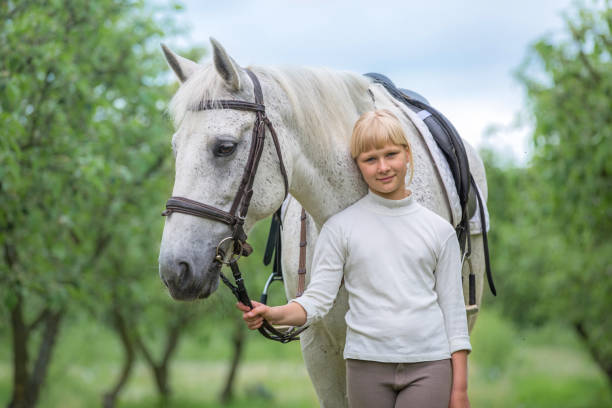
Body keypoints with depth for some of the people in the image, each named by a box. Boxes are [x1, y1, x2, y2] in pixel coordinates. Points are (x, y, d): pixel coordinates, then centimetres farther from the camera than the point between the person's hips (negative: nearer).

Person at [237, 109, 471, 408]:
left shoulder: (439, 230, 5)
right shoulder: (340, 227, 3)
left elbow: (453, 308, 7)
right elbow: (318, 299, -2)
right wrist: (272, 315, -23)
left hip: (429, 364, 0)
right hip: (367, 364, 1)